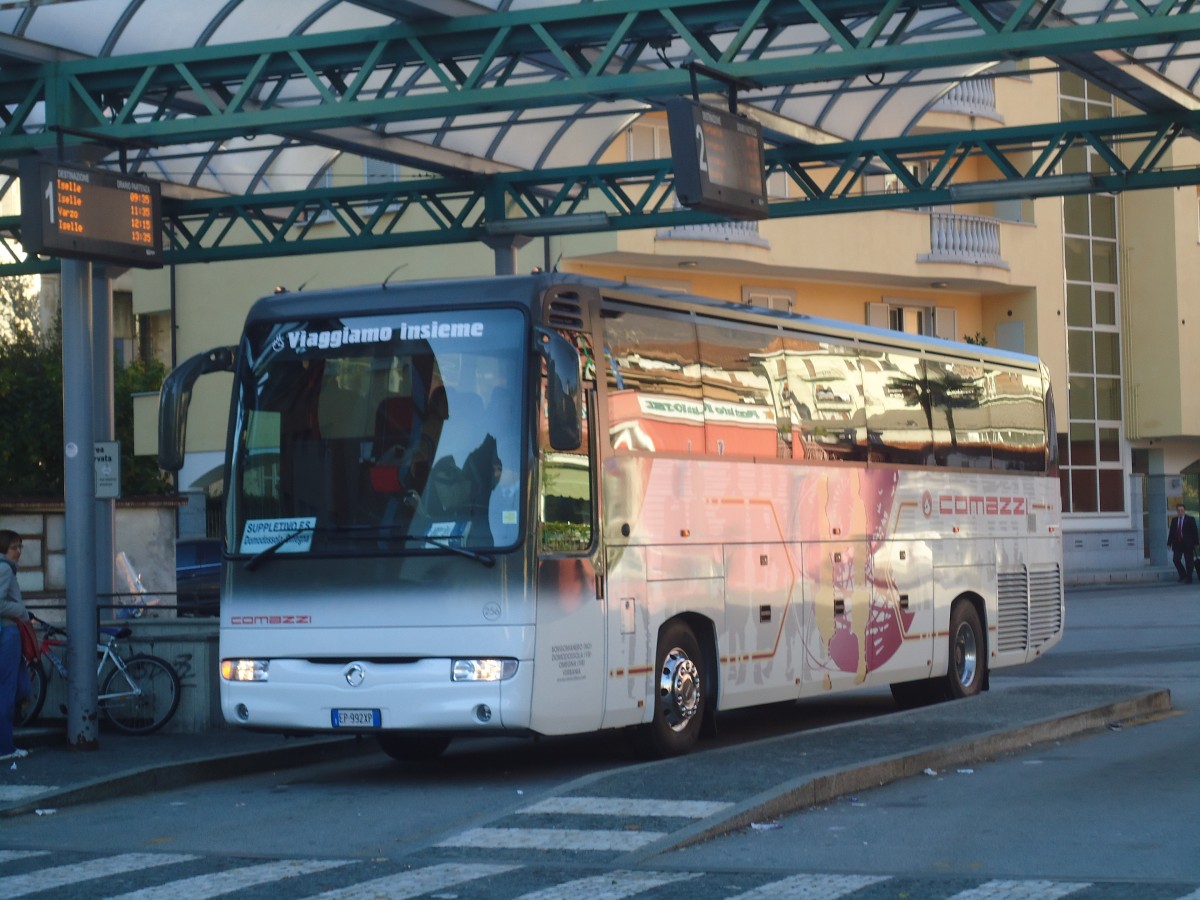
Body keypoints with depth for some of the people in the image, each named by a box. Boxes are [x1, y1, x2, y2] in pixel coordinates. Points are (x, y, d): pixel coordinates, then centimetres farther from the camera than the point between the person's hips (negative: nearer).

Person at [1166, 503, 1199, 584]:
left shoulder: (1190, 519, 1)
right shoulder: (1174, 520, 11)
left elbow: (1195, 532, -1)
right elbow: (1171, 532, 11)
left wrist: (1196, 543, -8)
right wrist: (1169, 543, 4)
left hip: (1188, 544, -3)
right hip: (1177, 544, 3)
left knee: (1189, 562, 0)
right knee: (1175, 559, -10)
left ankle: (1189, 578, 9)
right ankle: (1183, 574, 10)